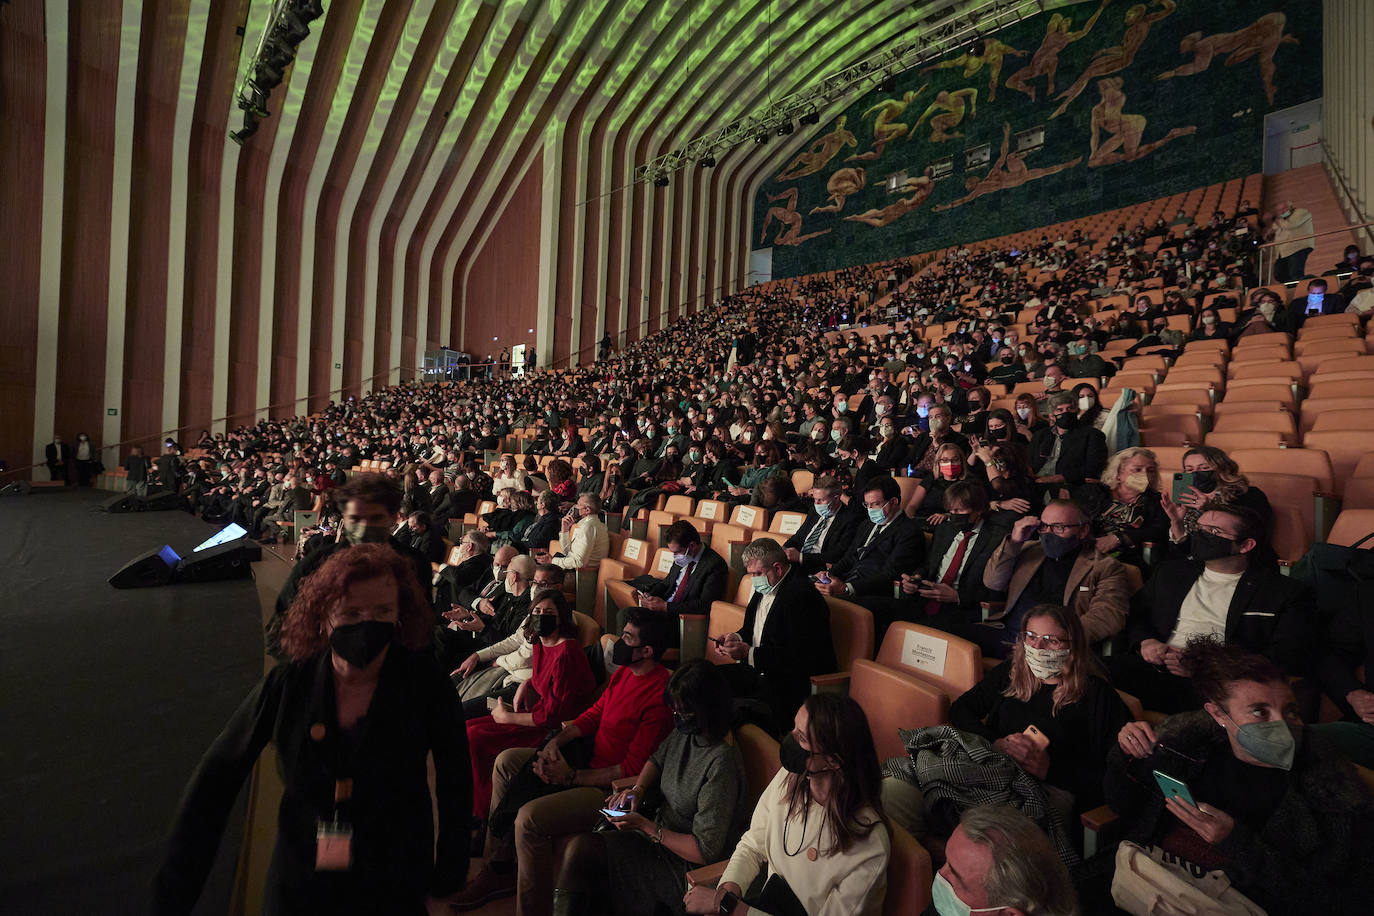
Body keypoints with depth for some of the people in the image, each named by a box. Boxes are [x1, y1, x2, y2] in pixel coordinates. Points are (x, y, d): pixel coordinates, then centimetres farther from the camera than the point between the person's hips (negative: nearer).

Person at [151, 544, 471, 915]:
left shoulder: (424, 685, -21)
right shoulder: (287, 686, -17)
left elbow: (456, 784, -8)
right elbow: (216, 779, -4)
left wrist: (451, 870, 0)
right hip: (298, 886, 2)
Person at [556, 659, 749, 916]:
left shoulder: (721, 762, -27)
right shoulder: (685, 731, -3)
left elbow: (705, 851, -23)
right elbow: (657, 760, 19)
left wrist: (646, 827, -20)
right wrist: (638, 789, -1)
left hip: (682, 865, -8)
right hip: (659, 833, 8)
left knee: (582, 848, -18)